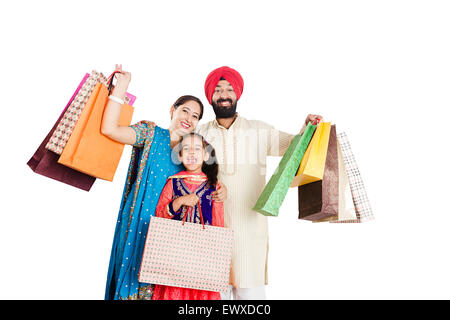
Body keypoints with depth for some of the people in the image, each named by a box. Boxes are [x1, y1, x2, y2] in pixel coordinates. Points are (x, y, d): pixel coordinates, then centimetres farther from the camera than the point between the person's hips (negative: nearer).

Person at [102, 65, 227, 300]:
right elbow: (109, 129, -16)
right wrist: (122, 85, -14)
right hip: (141, 224, -3)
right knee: (137, 274, 4)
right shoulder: (150, 133, -2)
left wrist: (220, 189, -9)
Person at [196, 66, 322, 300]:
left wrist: (308, 127, -5)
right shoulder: (200, 134, 9)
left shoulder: (259, 130, 10)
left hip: (249, 226, 0)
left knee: (250, 291, -3)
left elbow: (294, 145, 13)